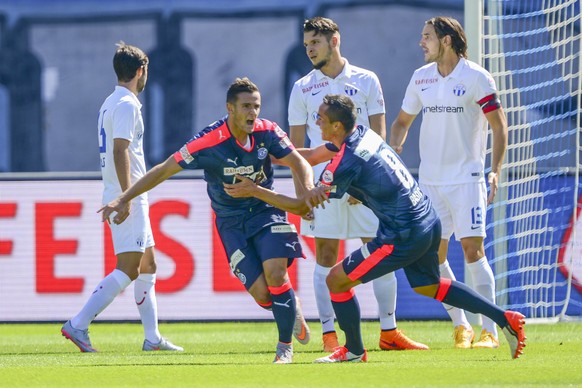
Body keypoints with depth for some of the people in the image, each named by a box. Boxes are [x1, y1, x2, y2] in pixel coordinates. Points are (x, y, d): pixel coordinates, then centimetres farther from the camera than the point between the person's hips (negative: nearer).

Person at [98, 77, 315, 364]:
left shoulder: (267, 132, -12)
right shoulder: (209, 142, -22)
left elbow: (298, 162, -2)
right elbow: (164, 170, -17)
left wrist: (307, 192, -24)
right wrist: (124, 199, -18)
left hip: (265, 209, 2)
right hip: (231, 221, -2)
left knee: (275, 273, -19)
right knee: (261, 294, -12)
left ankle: (285, 348, 0)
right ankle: (291, 309, 25)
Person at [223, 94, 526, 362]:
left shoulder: (346, 164, -20)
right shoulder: (362, 134, 6)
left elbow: (301, 207, -13)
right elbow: (311, 156, 22)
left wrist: (254, 191, -8)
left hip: (403, 235, -9)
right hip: (428, 221, 9)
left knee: (337, 280, 0)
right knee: (429, 287, 27)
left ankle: (354, 351, 14)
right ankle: (505, 318, 23)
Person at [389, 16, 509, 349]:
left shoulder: (476, 78, -8)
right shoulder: (421, 78, 8)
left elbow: (499, 126, -6)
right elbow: (403, 121, 19)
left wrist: (495, 170, -16)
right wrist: (394, 148, -1)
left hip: (466, 178, -5)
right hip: (429, 180, 5)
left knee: (473, 250, -11)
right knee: (434, 255, 2)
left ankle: (490, 331, -8)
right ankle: (460, 327, 14)